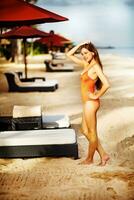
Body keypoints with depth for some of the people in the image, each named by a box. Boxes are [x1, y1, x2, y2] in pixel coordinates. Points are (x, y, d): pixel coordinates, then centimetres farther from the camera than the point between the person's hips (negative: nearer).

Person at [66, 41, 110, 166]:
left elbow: (106, 84, -26)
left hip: (91, 103, -9)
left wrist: (97, 96, -15)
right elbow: (69, 55, 17)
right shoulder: (86, 64, 10)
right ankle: (103, 155, 20)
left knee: (92, 132, 6)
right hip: (87, 103, 9)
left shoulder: (96, 66, -14)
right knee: (85, 131, 15)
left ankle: (89, 159, 21)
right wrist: (80, 45, 6)